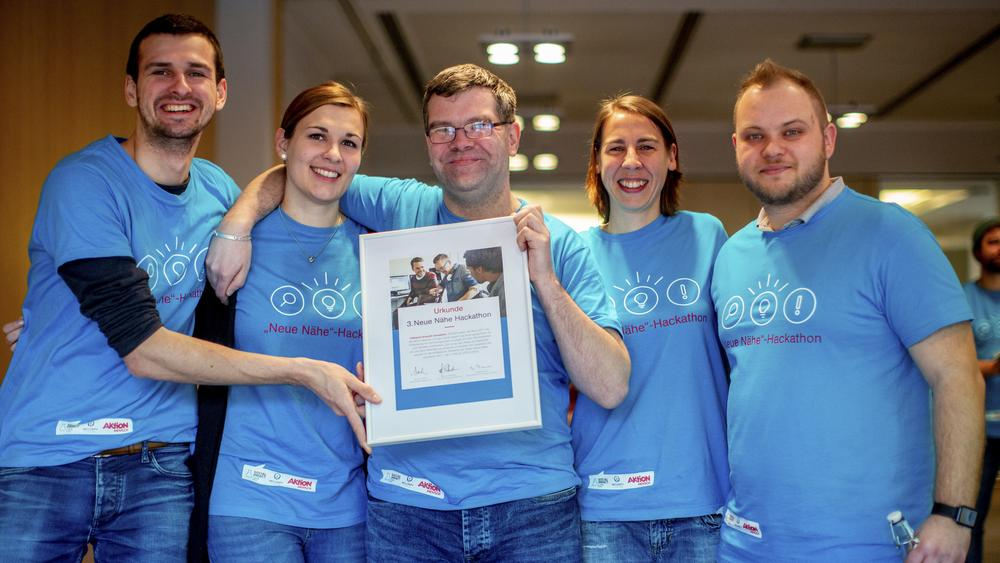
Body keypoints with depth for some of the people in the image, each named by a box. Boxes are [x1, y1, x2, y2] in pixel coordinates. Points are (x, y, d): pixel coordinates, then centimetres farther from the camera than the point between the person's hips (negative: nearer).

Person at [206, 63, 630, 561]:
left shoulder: (558, 244, 1)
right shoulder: (401, 208, 5)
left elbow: (610, 389, -6)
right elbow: (296, 172, 17)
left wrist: (545, 280, -15)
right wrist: (239, 220, -2)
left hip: (531, 501, -1)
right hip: (407, 501, 1)